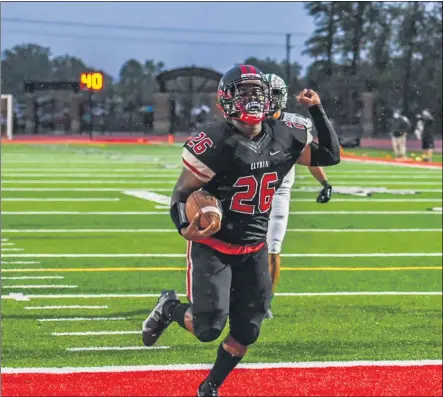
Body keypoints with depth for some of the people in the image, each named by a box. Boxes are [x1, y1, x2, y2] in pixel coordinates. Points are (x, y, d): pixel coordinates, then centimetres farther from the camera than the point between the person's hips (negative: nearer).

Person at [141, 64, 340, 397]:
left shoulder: (285, 138, -2)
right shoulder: (216, 143, -19)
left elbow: (330, 155, 8)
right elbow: (182, 193, -15)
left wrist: (317, 111, -2)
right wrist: (185, 227, -35)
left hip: (254, 249, 5)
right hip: (212, 246, -5)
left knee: (245, 333, 6)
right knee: (208, 328, -14)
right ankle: (170, 308, 18)